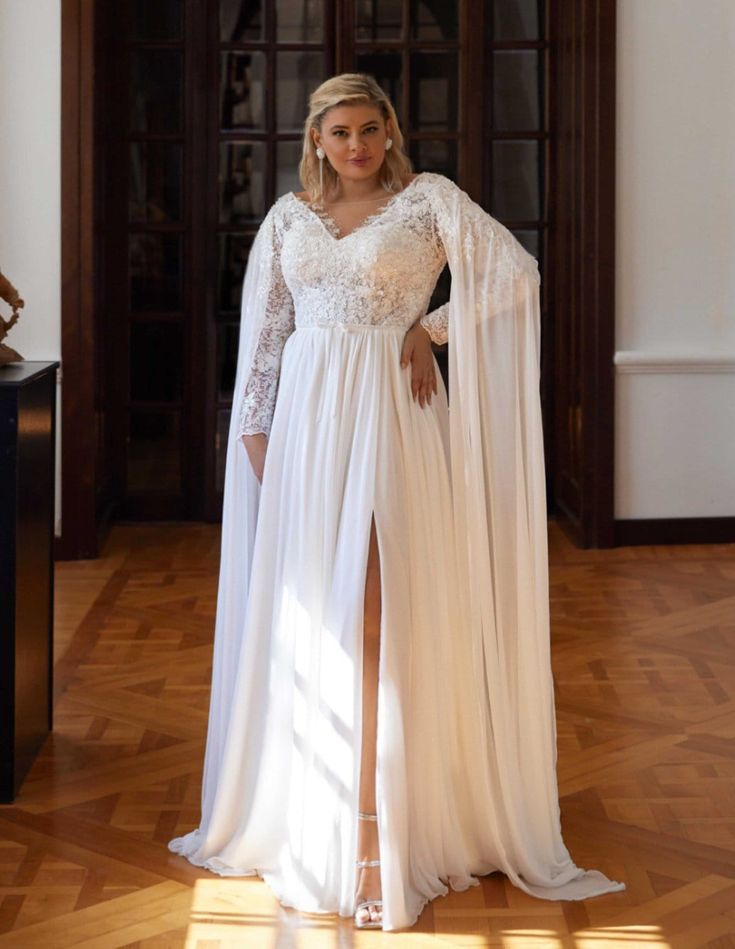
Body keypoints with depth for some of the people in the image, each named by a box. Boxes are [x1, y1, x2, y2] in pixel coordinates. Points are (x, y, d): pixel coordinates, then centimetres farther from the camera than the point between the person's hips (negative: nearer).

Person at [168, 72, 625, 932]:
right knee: (309, 609, 6)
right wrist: (256, 436, 5)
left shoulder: (427, 199, 1)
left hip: (394, 416, -4)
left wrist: (431, 326, -7)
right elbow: (263, 336, 11)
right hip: (309, 419, 4)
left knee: (387, 609, -7)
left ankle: (394, 824, -2)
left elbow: (516, 272, -7)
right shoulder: (288, 217, 12)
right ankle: (309, 816, 19)